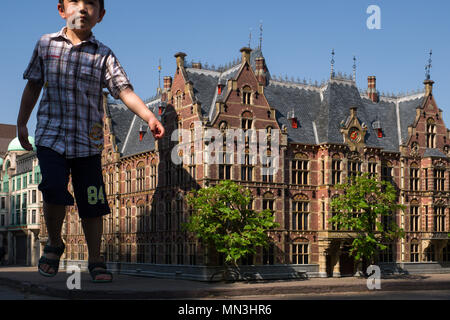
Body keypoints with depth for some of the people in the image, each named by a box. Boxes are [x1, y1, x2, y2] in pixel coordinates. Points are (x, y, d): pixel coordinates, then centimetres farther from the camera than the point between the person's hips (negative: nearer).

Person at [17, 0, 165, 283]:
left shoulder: (103, 55, 2)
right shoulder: (46, 44, 7)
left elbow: (125, 91, -9)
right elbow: (33, 86, 16)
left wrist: (150, 117, -25)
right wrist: (22, 123, 16)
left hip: (88, 141, 0)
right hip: (50, 135, 0)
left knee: (92, 202, 1)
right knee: (54, 190, -18)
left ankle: (96, 260, 18)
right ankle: (54, 244, 10)